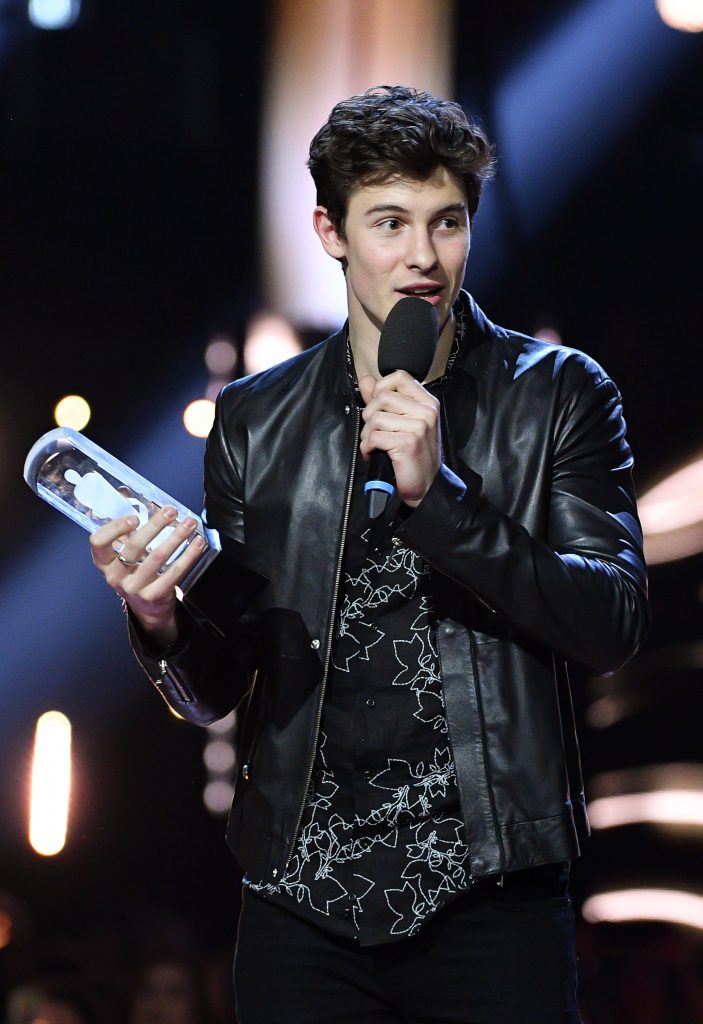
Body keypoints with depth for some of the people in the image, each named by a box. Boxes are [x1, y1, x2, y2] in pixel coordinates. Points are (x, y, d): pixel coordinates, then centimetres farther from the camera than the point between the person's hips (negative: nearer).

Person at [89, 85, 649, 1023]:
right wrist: (161, 622, -13)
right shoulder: (255, 419, 9)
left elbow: (613, 625, -9)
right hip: (303, 903, 2)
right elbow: (218, 689, 10)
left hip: (492, 902, -2)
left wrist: (436, 496, -19)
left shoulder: (559, 394, 2)